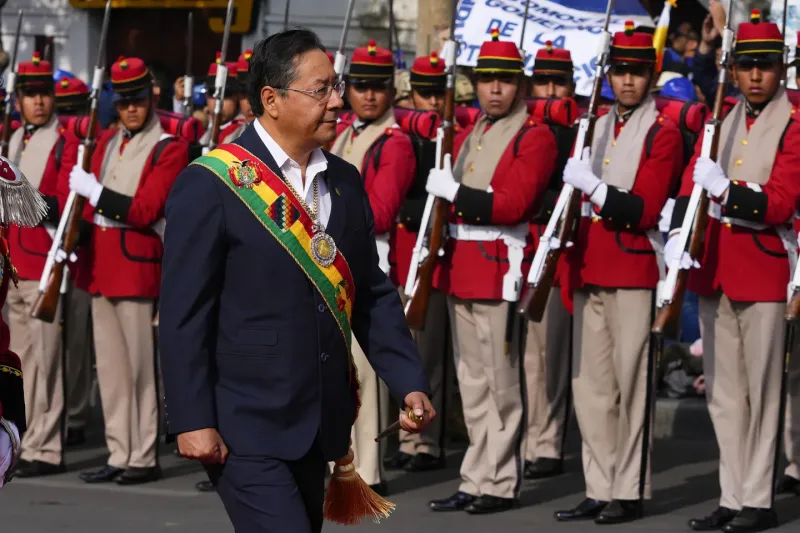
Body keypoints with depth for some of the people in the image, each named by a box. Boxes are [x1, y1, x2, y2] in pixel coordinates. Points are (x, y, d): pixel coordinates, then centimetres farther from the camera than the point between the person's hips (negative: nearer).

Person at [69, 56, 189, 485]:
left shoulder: (169, 149, -7)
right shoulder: (108, 143, 16)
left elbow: (144, 212, -15)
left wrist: (95, 192, -12)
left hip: (138, 265, -7)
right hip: (102, 265, 7)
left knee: (139, 364, -3)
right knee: (109, 365, 9)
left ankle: (144, 458, 1)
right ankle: (119, 455, 15)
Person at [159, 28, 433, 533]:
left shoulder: (346, 183, 8)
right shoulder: (211, 185, -11)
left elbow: (373, 295, 13)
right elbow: (184, 314, -12)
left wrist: (410, 383, 2)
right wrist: (193, 421, -16)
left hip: (320, 426, 7)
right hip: (246, 428, -7)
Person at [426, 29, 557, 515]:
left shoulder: (535, 137, -7)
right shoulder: (467, 137, 17)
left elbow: (512, 205, -17)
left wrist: (454, 193, -12)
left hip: (499, 270, -8)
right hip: (461, 269, 8)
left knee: (499, 383, -4)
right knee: (472, 382, 10)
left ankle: (499, 484, 0)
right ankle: (477, 480, 15)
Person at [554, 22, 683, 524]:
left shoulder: (663, 134, -4)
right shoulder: (596, 129, 16)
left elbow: (644, 211, -12)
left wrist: (592, 185, -17)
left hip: (633, 272, -7)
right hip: (589, 271, 7)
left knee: (630, 384, -4)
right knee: (590, 386, 6)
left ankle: (630, 492, 1)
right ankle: (599, 489, 12)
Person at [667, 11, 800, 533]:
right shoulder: (721, 124, 12)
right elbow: (691, 182, 5)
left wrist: (725, 190, -24)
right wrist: (679, 235, -11)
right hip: (714, 265, 6)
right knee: (723, 391, 9)